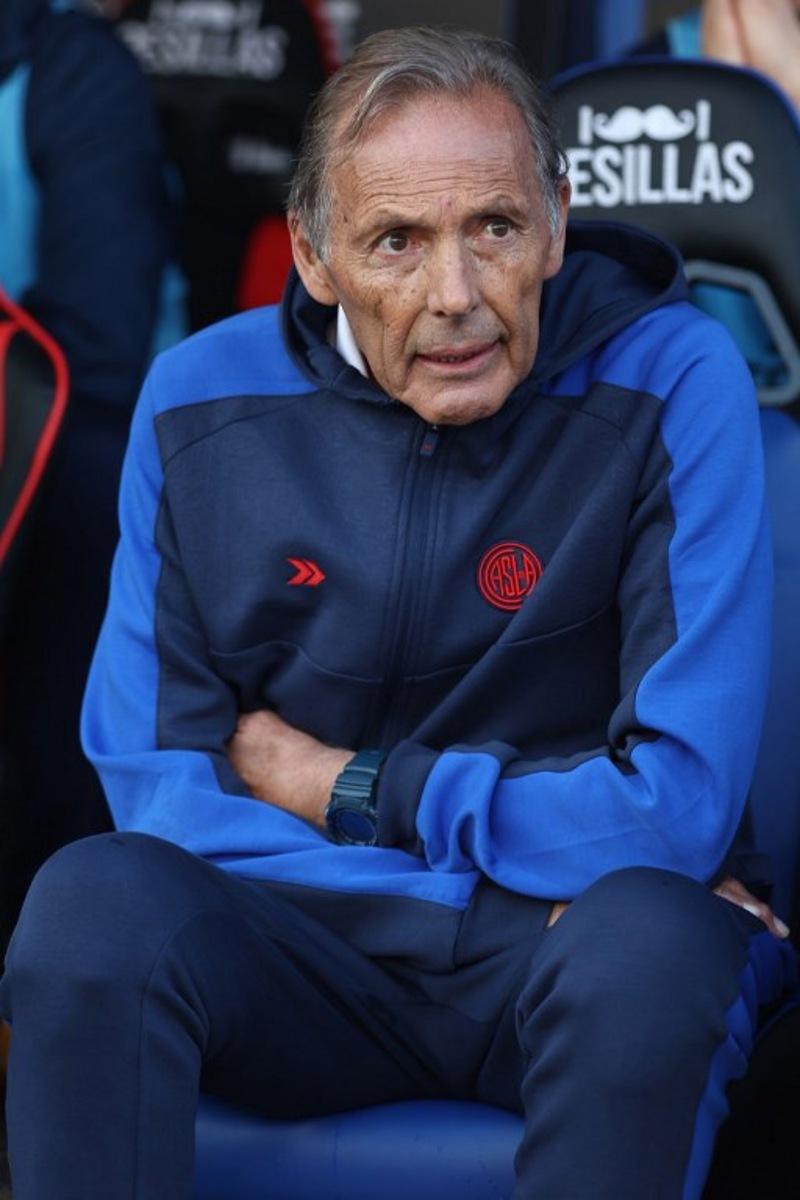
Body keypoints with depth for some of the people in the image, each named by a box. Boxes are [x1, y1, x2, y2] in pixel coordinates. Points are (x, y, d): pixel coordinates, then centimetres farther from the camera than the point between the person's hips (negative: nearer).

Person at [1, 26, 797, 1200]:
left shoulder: (671, 384, -9)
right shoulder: (199, 402, 0)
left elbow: (679, 807, -12)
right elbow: (152, 776, -2)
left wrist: (336, 787, -5)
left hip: (557, 945, -2)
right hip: (304, 940, 2)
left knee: (652, 938, -36)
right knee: (96, 898, -29)